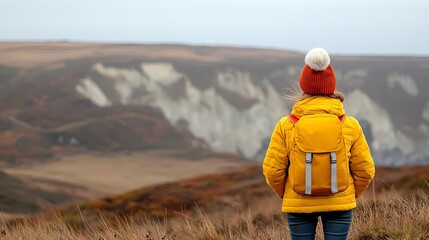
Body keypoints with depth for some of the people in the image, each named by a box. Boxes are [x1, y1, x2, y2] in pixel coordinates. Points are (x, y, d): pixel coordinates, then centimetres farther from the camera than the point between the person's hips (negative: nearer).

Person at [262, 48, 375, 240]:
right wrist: (352, 194, 18)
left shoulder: (286, 125, -6)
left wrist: (285, 195, 14)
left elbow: (272, 169, -4)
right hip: (339, 204, 0)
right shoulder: (350, 125, -3)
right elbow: (365, 169, 0)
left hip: (298, 204, 0)